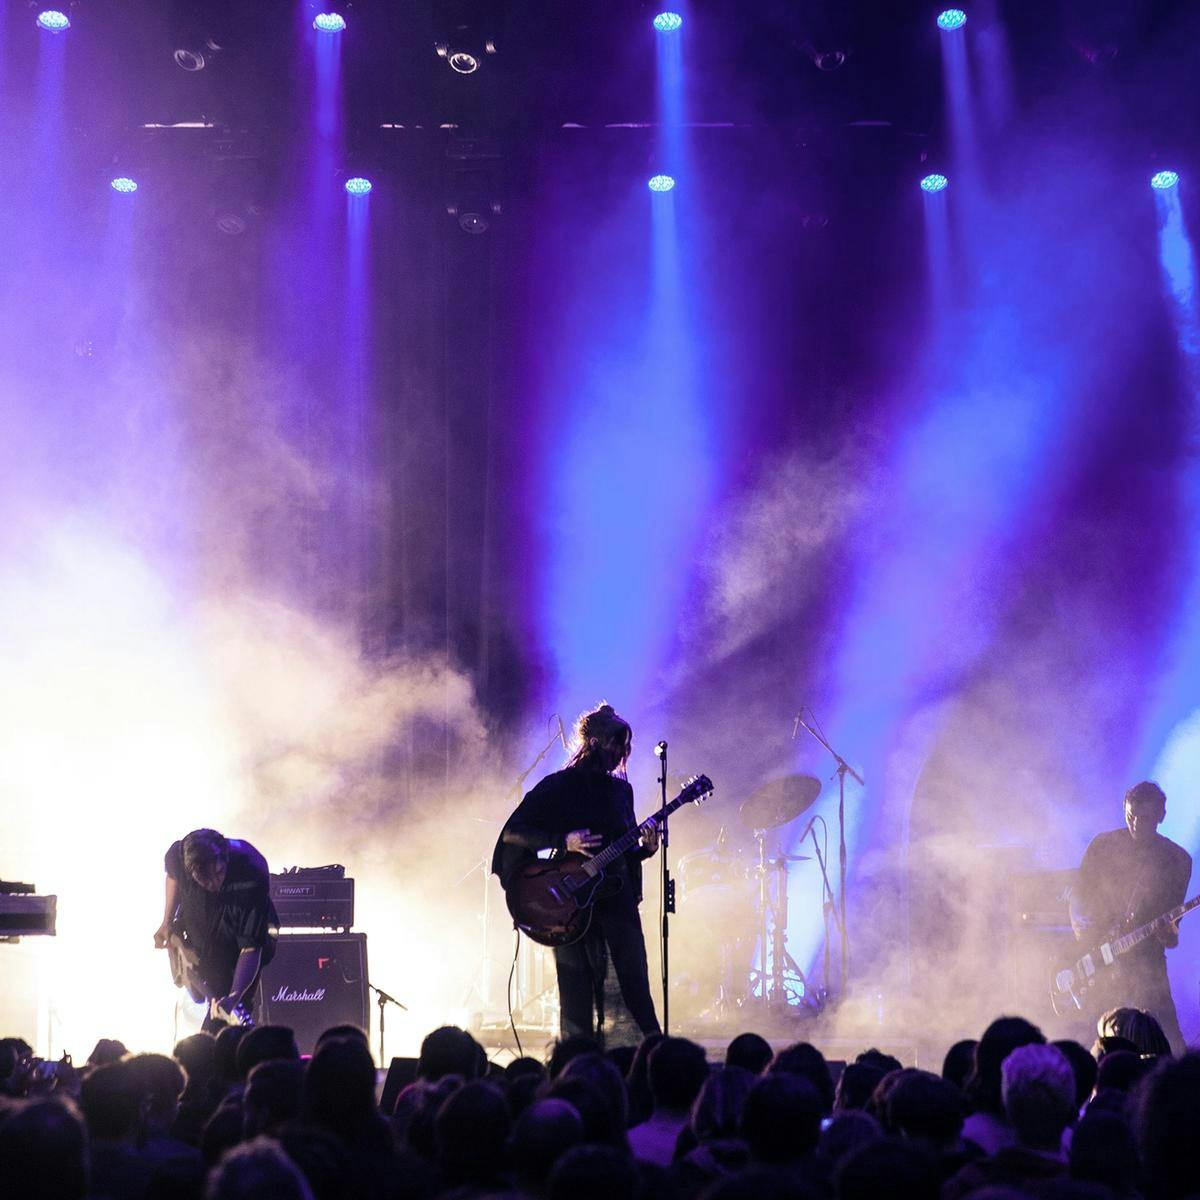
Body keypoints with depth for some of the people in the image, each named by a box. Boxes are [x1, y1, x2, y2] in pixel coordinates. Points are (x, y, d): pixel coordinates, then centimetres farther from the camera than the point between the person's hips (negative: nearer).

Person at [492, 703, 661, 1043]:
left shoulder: (620, 789, 14)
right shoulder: (559, 786, -2)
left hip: (617, 897, 4)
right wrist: (563, 842, -18)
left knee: (637, 991, -1)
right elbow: (512, 832, -8)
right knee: (577, 998, 0)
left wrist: (645, 848, -2)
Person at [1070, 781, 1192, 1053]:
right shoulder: (1103, 845, 4)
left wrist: (1169, 934, -16)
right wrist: (1084, 936, -7)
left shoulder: (1178, 860, 4)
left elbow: (1172, 916, 6)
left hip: (1146, 962, -1)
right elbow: (1079, 895, 8)